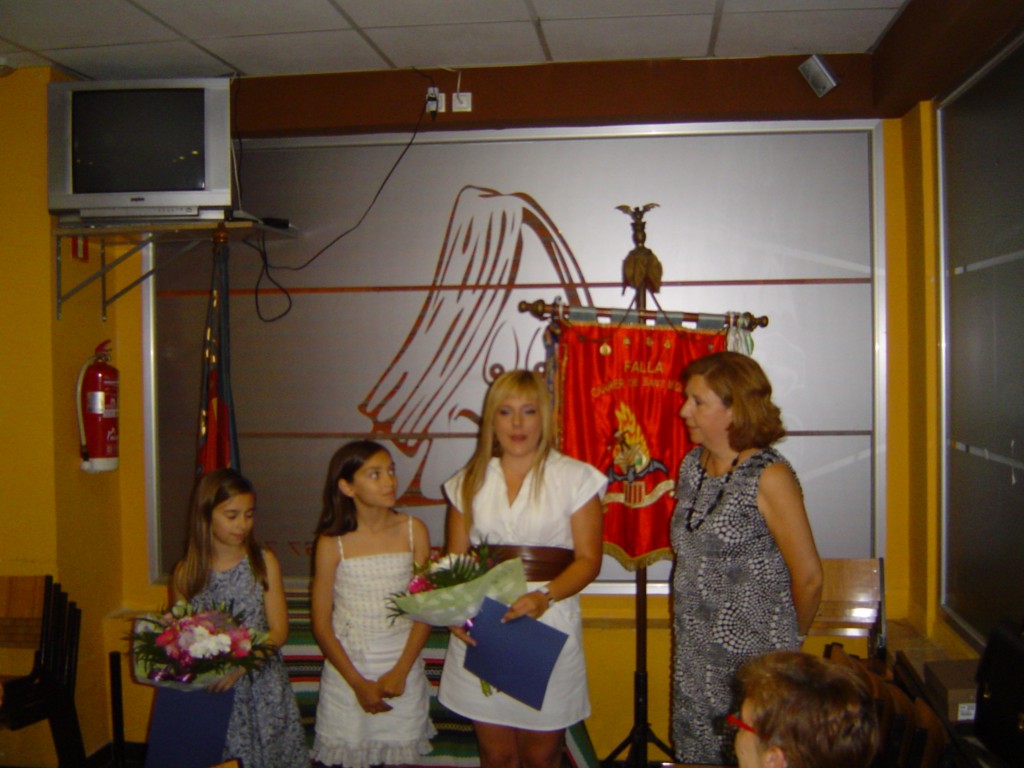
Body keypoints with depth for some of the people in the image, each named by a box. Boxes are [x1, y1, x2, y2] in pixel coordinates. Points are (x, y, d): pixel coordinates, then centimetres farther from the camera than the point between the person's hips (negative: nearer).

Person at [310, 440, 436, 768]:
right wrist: (358, 682, -8)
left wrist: (400, 671, -9)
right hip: (347, 667, -1)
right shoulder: (332, 542, -9)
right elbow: (321, 622, -5)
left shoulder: (413, 531, -5)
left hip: (402, 666, 1)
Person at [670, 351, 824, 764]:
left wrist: (787, 644, 2)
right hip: (693, 654, 7)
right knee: (693, 751, 13)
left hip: (753, 657, -6)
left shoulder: (768, 476, -15)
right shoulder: (692, 465, 7)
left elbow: (808, 578, -12)